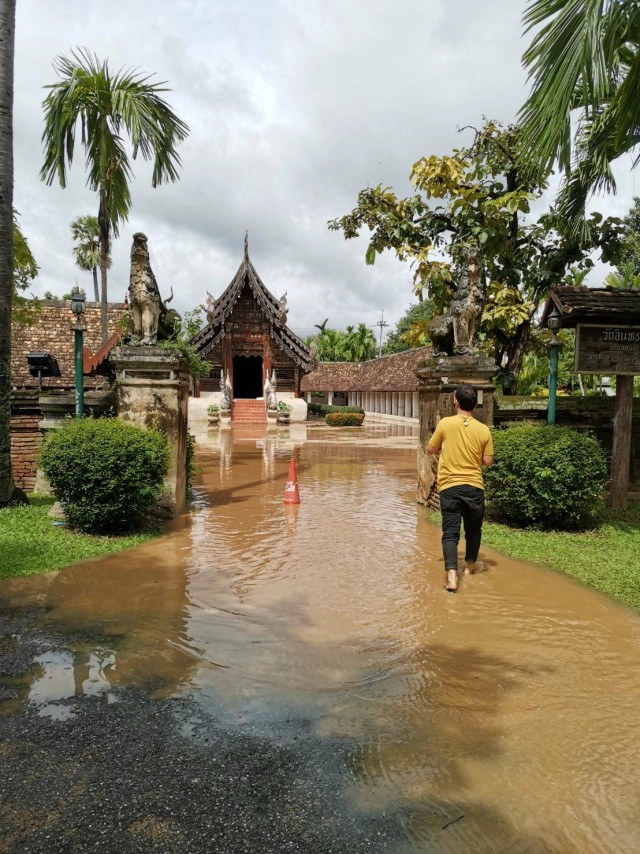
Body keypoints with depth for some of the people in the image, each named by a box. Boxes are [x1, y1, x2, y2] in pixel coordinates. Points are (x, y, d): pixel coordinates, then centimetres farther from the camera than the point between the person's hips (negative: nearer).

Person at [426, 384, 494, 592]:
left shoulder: (445, 423, -6)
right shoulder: (483, 430, -2)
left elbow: (430, 450, 4)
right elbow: (488, 461, 1)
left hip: (449, 486, -1)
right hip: (474, 487, 2)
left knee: (450, 532, -3)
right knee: (473, 529, 21)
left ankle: (452, 576, -17)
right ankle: (470, 566, 38)